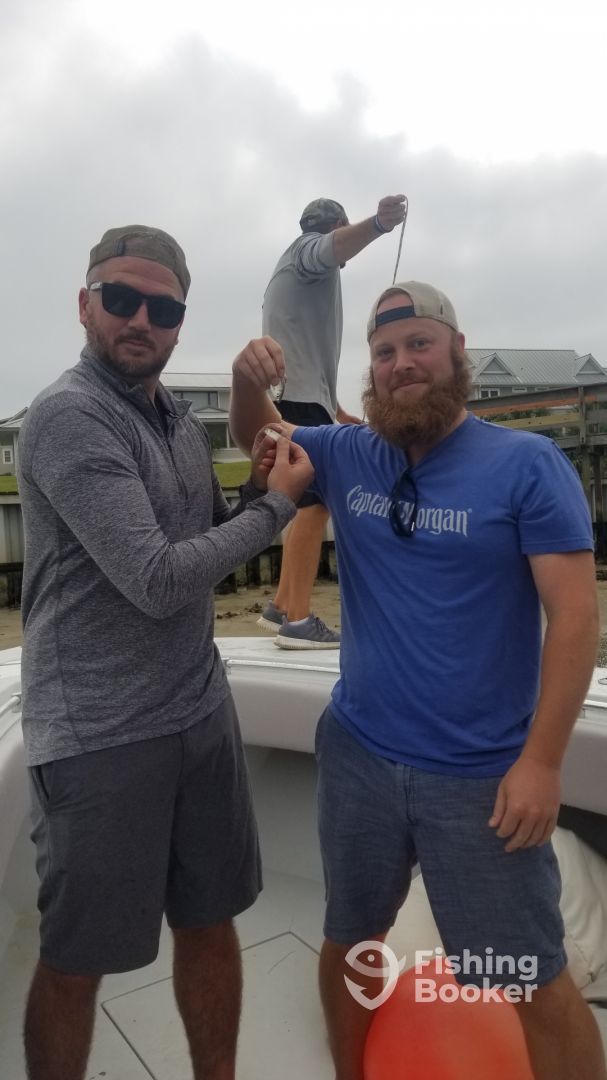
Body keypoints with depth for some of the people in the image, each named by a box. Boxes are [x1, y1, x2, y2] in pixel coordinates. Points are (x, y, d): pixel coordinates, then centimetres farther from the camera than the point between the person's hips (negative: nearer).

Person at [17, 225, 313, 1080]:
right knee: (76, 961, 12)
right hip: (100, 737, -7)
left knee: (210, 921, 20)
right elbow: (157, 580, -22)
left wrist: (256, 491, -2)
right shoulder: (69, 417, -15)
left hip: (201, 712, 7)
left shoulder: (180, 419, 8)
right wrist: (277, 503, -12)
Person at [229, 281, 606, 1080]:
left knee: (539, 988, 11)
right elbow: (257, 436, 15)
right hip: (357, 755, 5)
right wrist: (247, 379, -9)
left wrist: (541, 761, -18)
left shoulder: (528, 464, -12)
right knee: (349, 942, 24)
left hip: (481, 775, -4)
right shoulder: (347, 457, 1)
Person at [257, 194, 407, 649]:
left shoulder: (301, 265, 34)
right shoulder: (309, 247, 4)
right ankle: (298, 619, -17)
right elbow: (338, 245, -25)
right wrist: (378, 224, -45)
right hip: (300, 398, -10)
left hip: (299, 396, 10)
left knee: (311, 504, 13)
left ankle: (282, 606, 18)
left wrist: (338, 410, 35)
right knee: (315, 504, -16)